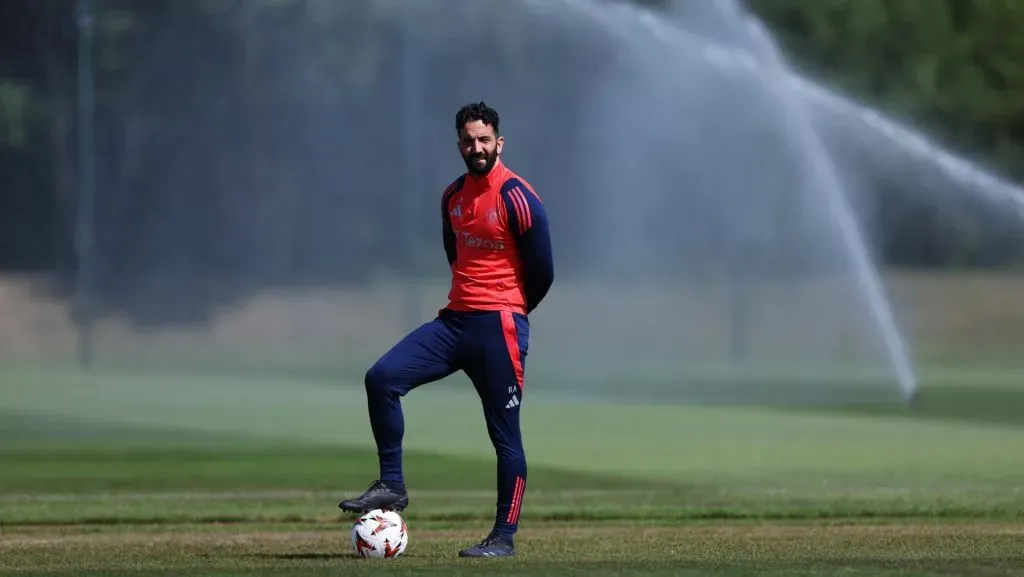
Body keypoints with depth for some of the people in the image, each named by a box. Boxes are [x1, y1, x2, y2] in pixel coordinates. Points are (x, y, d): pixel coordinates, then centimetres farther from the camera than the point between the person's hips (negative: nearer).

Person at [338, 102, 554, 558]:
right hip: (454, 321, 7)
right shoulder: (453, 196, 11)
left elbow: (542, 272, -6)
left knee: (504, 434, -2)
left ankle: (504, 537, 4)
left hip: (499, 329, -7)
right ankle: (391, 485, -3)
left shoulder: (517, 198, -11)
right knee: (382, 378, -10)